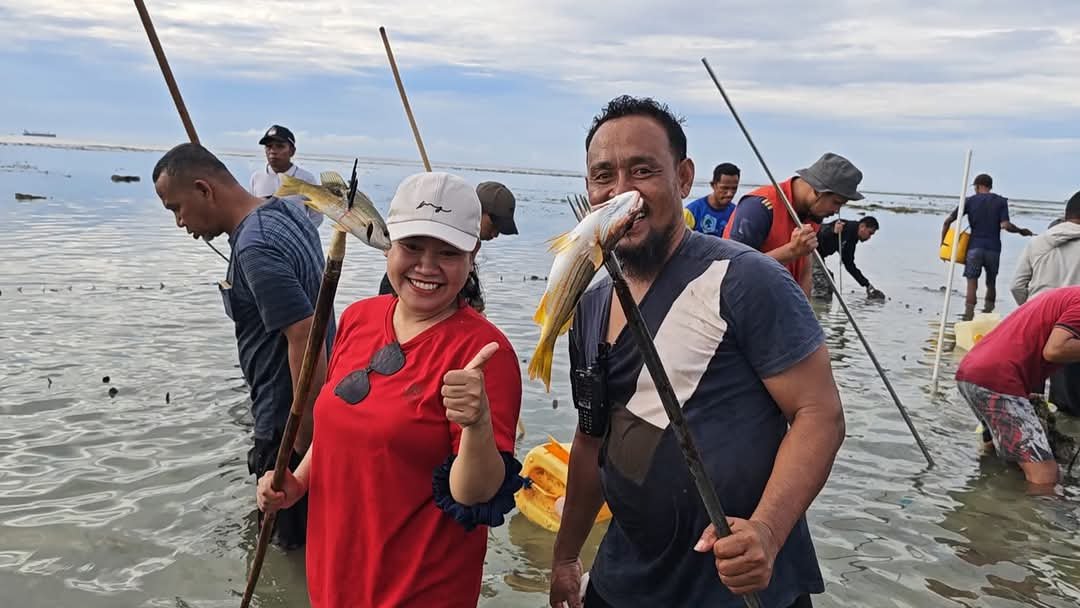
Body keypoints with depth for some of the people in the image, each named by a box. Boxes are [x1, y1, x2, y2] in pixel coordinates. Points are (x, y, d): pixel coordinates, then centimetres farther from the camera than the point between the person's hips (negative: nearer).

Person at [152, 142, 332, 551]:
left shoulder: (256, 248, -25)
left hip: (292, 424, -10)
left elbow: (306, 341, -29)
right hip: (314, 410, 10)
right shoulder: (286, 212, 6)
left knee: (292, 545, 7)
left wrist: (302, 443, -24)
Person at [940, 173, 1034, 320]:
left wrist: (943, 241, 8)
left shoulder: (970, 201, 4)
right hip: (993, 248, 1)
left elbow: (948, 221, -1)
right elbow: (1005, 225, -9)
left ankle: (968, 317, -13)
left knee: (972, 283, -3)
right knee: (991, 284, 16)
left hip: (974, 247, -1)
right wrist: (1021, 231, 9)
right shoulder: (1001, 201, 3)